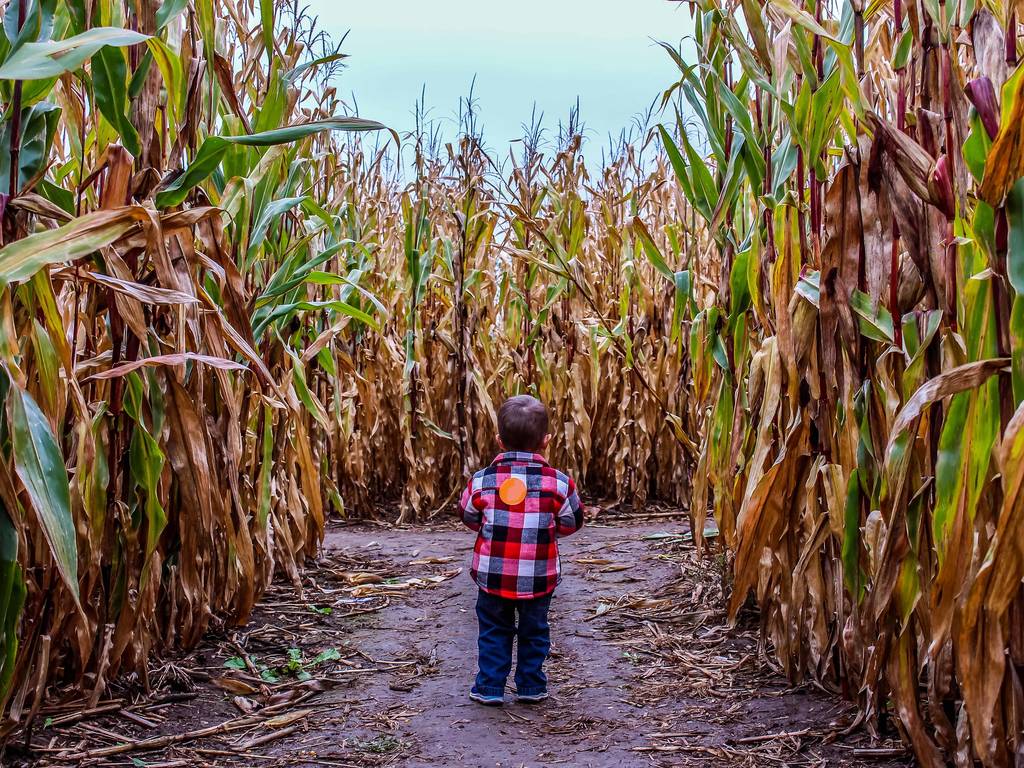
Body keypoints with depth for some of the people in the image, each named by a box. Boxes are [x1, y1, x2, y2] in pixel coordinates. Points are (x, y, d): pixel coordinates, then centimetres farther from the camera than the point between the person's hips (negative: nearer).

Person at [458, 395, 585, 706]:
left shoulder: (482, 480, -9)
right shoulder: (559, 482, -11)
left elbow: (469, 517, 6)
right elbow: (572, 522, 1)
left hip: (492, 575, 0)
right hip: (538, 578, 0)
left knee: (494, 631, 18)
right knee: (534, 631, 19)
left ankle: (489, 688, 21)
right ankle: (531, 686, 27)